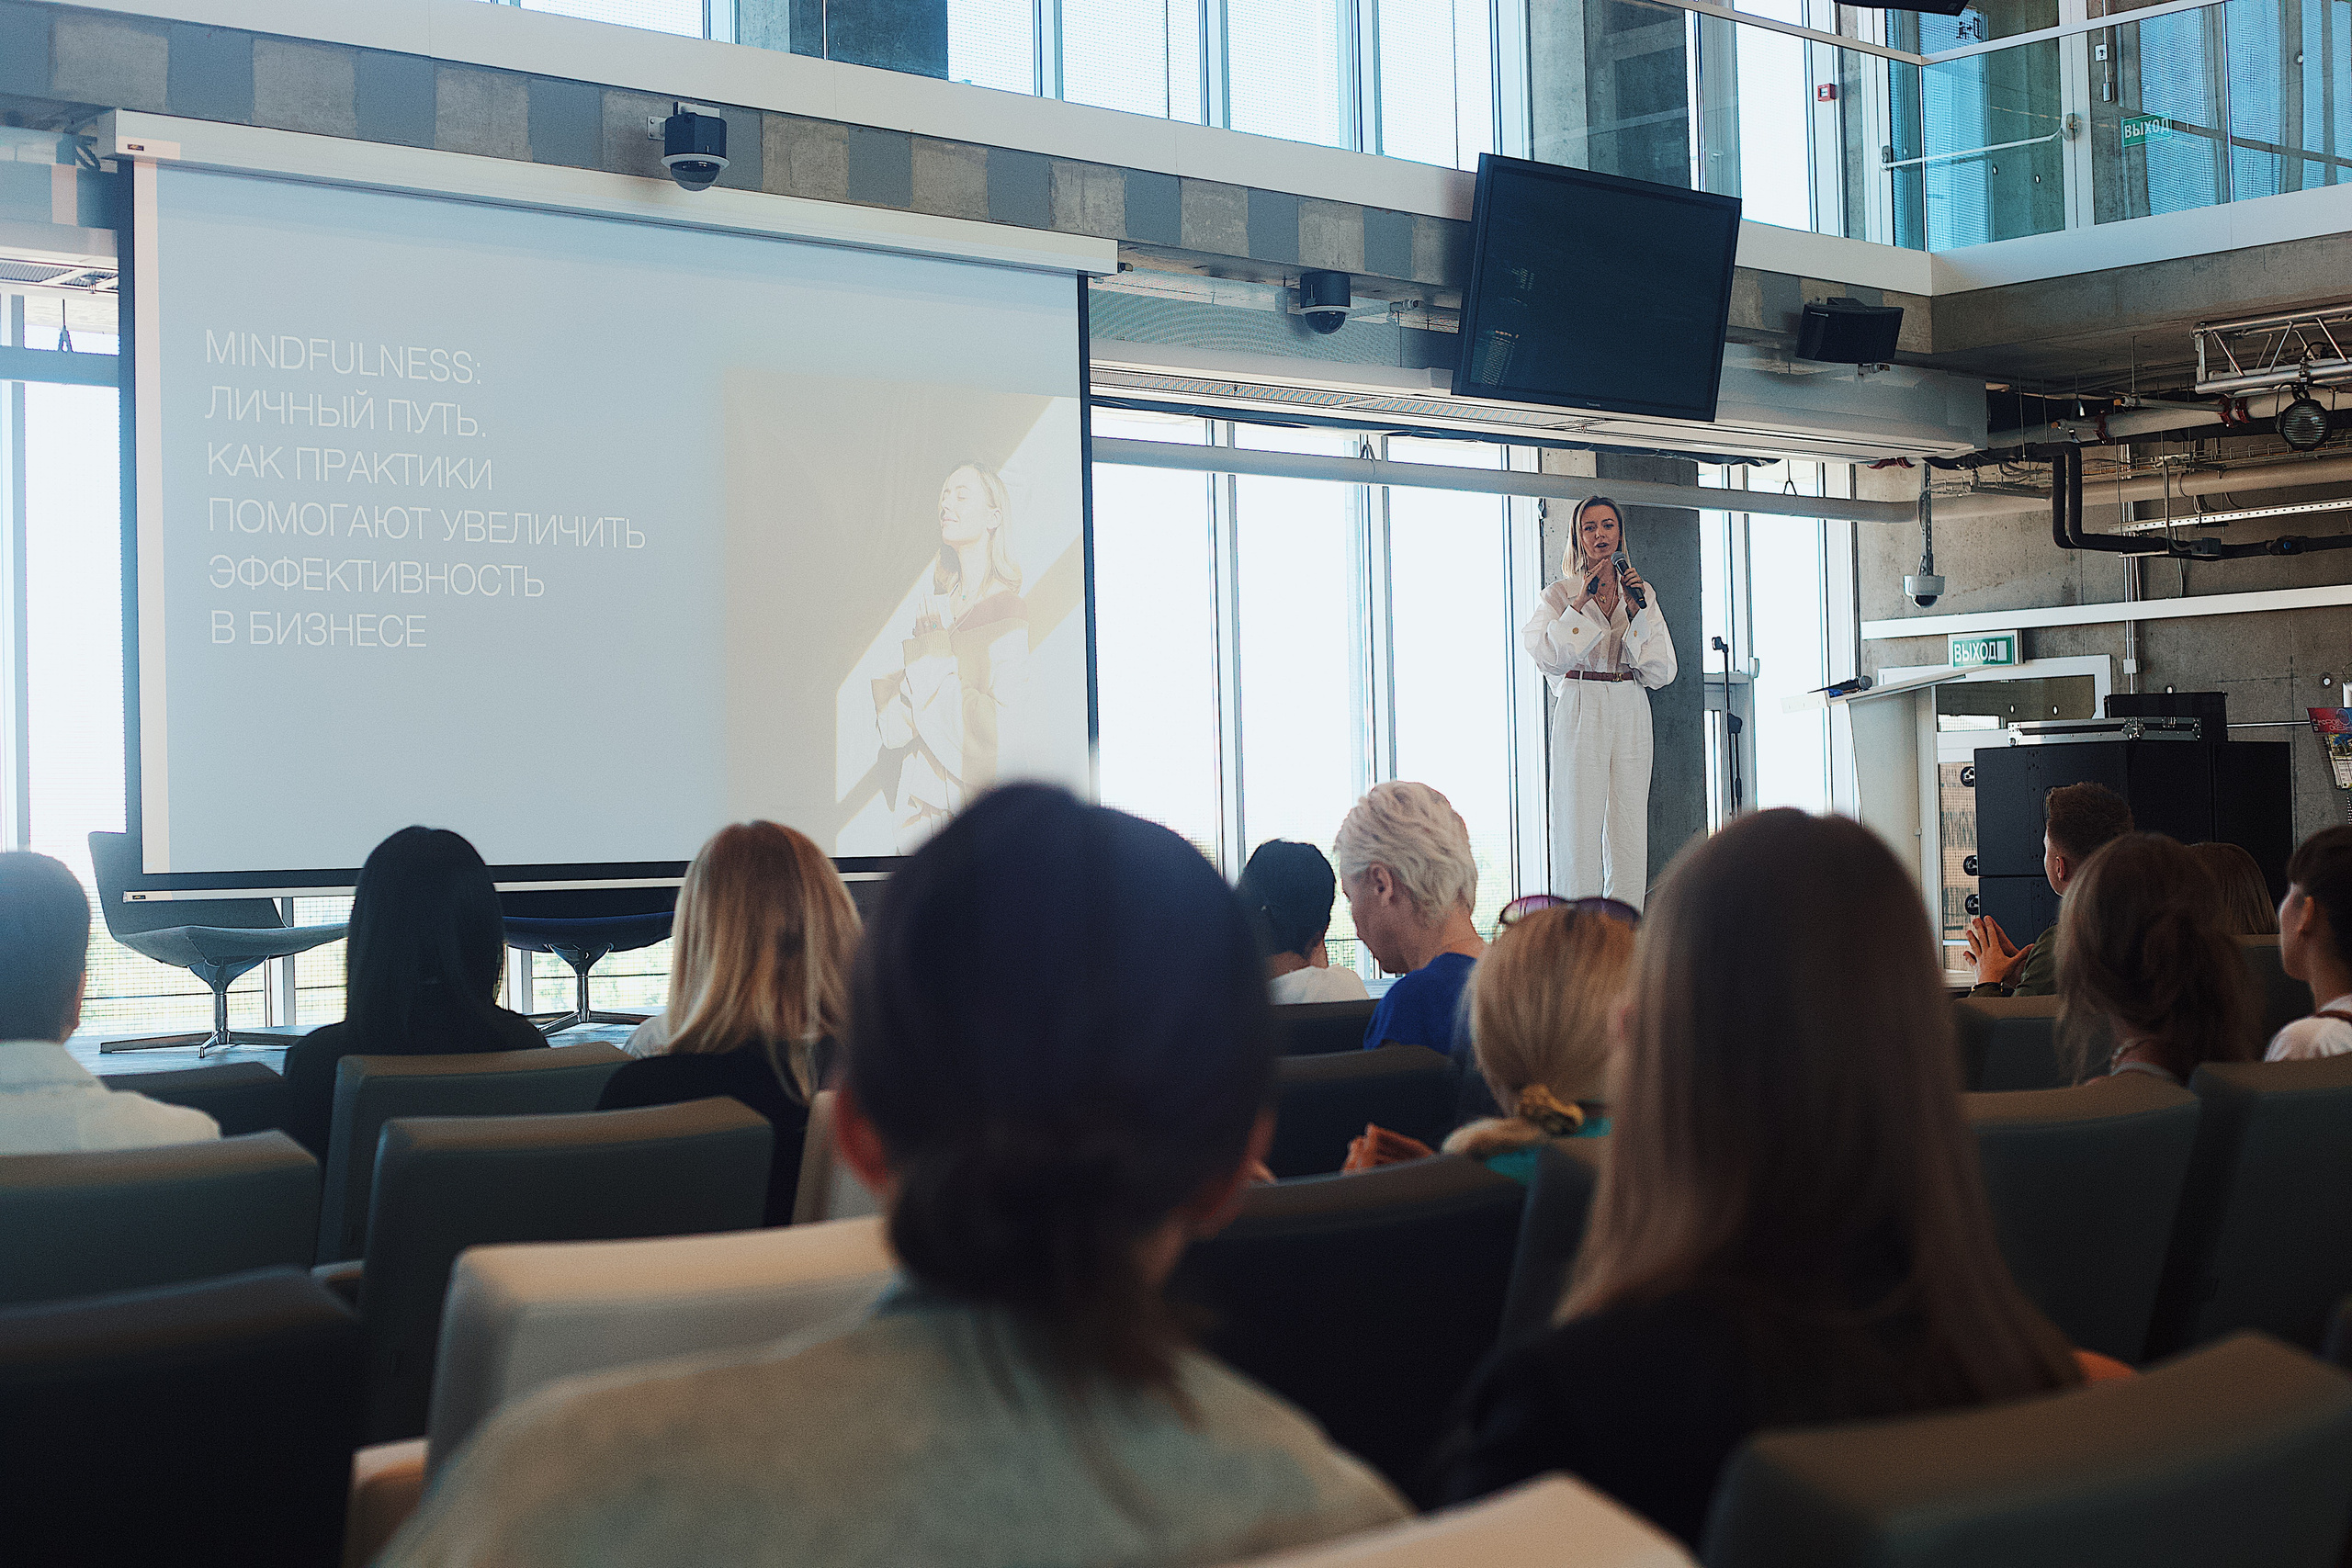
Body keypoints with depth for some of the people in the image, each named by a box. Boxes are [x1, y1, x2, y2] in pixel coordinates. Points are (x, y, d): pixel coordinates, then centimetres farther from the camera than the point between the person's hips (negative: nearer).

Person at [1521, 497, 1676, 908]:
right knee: (1579, 831, -8)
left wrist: (1636, 611, -7)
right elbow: (1548, 658, -11)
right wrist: (1580, 604, -13)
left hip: (1630, 715, 3)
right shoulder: (1561, 593, 5)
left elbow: (1660, 671, 3)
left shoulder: (1642, 593, 12)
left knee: (1628, 832, 1)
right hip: (1580, 714, -3)